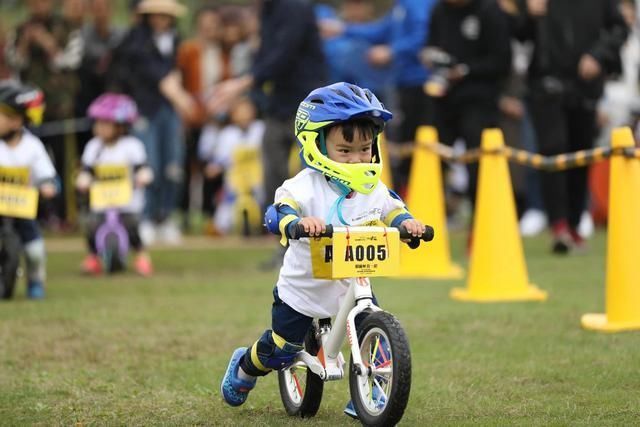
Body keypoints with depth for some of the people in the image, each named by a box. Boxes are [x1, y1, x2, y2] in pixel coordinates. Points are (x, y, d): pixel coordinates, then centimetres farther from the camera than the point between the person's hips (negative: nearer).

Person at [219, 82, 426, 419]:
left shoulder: (374, 189, -4)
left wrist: (407, 222, -20)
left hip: (353, 284, 4)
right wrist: (298, 221, -55)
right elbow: (279, 212, -33)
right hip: (304, 287, -4)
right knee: (280, 350, 7)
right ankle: (243, 367, 39)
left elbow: (392, 211, 4)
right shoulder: (306, 186, -21)